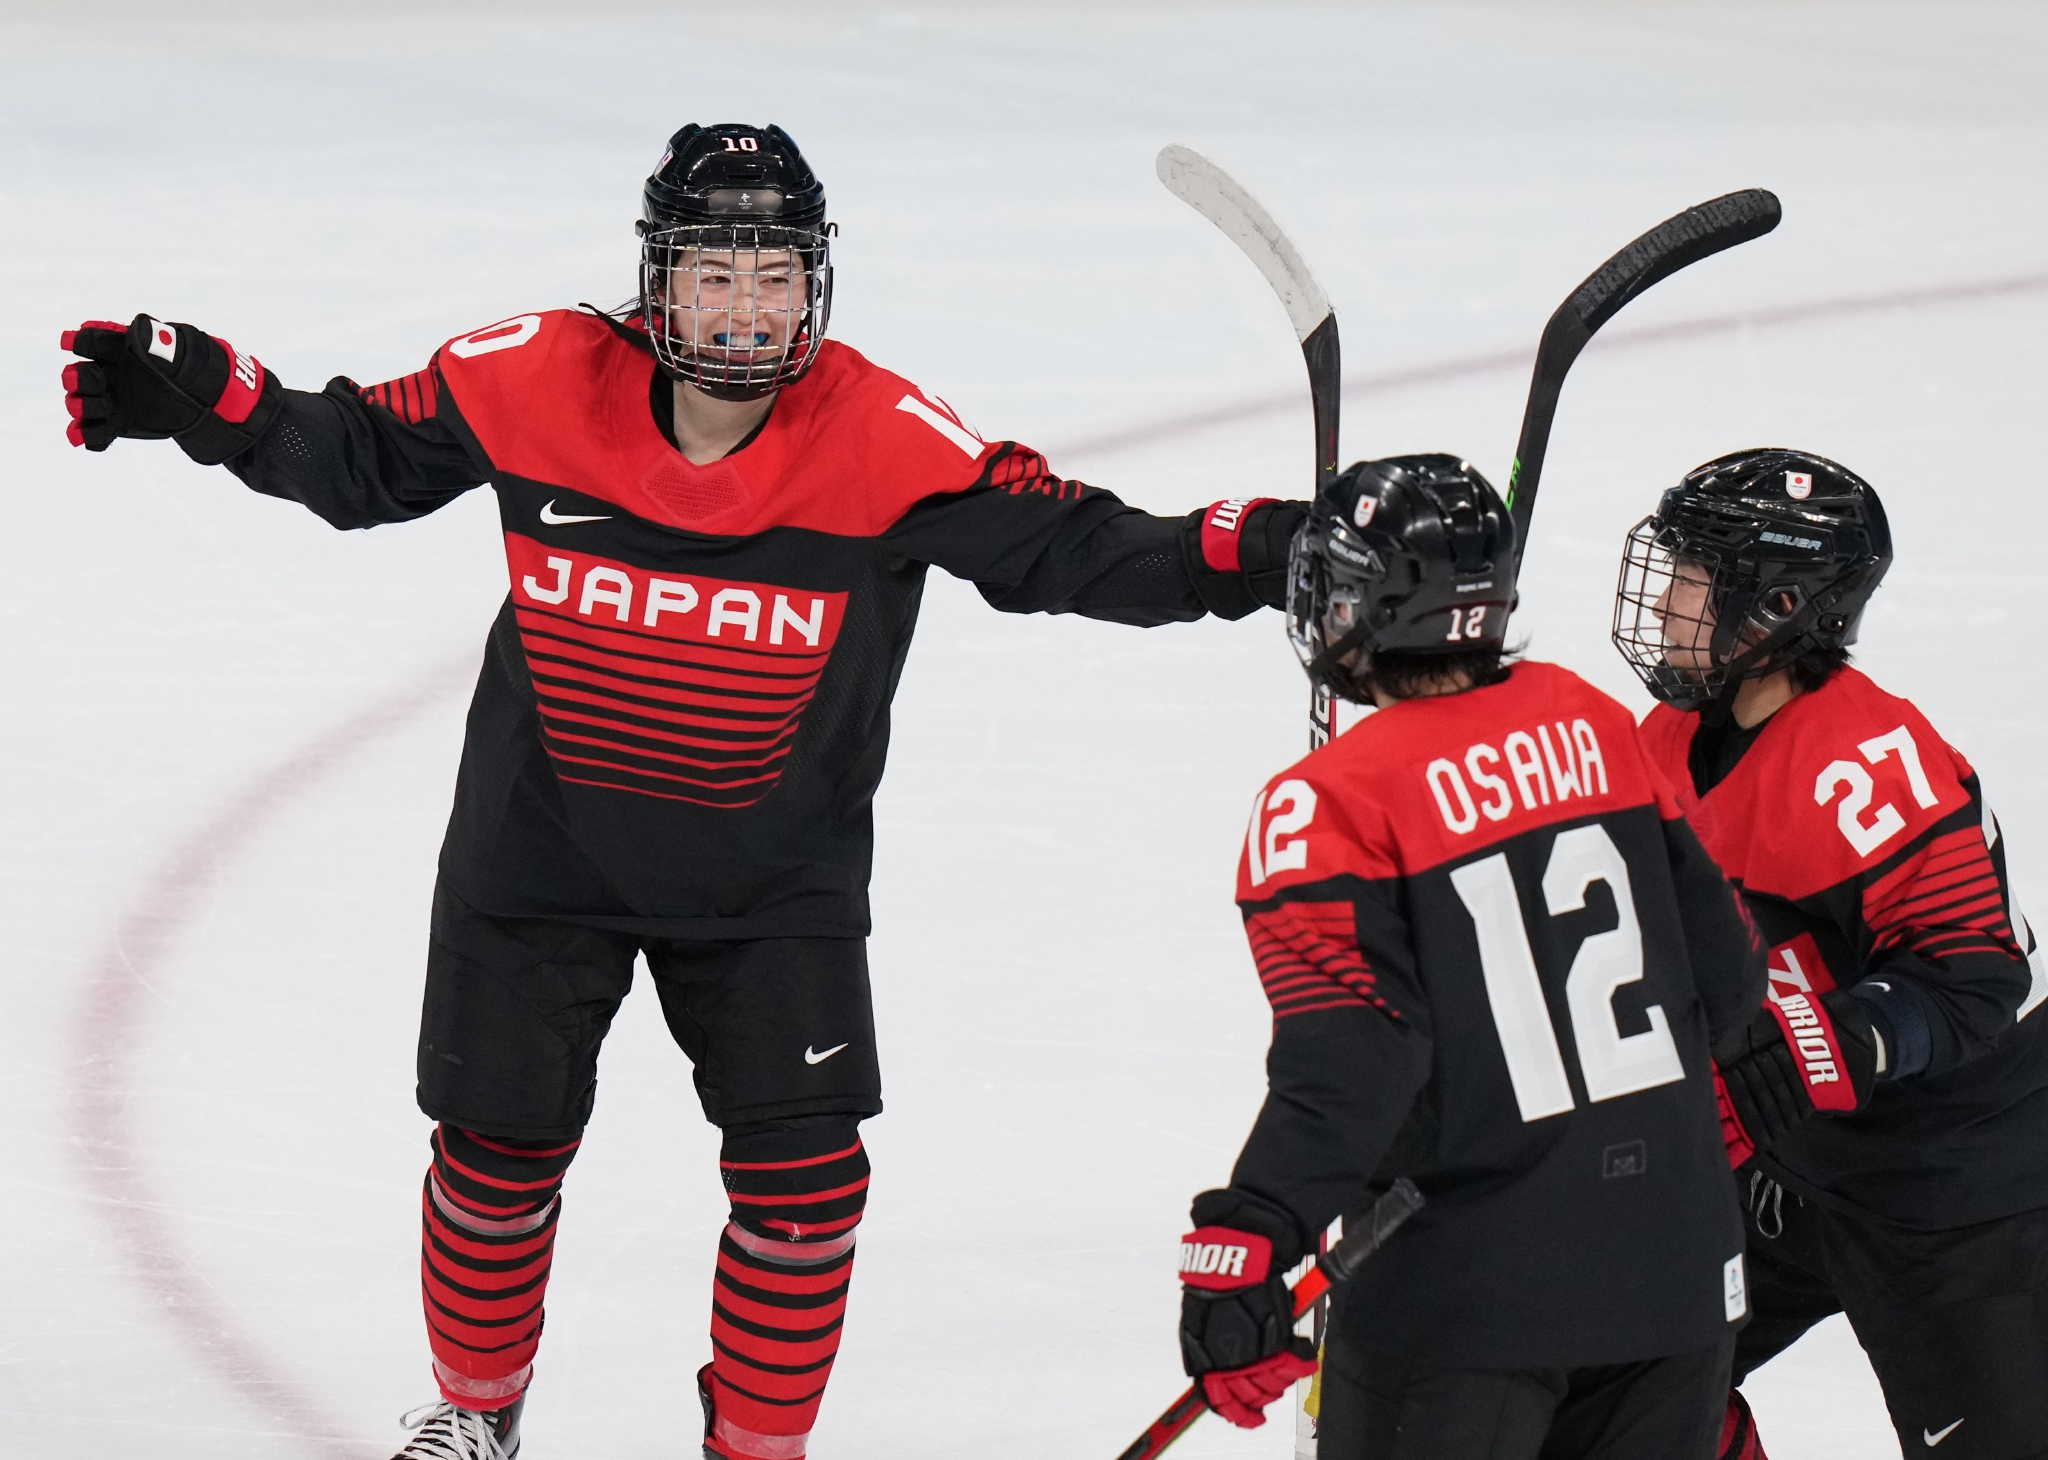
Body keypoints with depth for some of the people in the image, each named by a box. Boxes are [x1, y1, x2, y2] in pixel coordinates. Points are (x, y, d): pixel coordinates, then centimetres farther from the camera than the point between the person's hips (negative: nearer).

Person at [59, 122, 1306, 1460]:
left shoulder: (886, 441, -20)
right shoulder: (541, 383, -16)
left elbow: (1058, 542, -18)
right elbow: (364, 455, -2)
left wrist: (1242, 555, -30)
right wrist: (201, 398, -14)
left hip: (777, 879, 0)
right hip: (543, 848, 1)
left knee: (803, 1172, -5)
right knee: (500, 1147, 9)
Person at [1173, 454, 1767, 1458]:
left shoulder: (1329, 805, -13)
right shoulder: (1587, 722, 5)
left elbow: (1345, 1057, -22)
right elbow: (1722, 970, 11)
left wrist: (1244, 1245, -25)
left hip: (1471, 1294, -5)